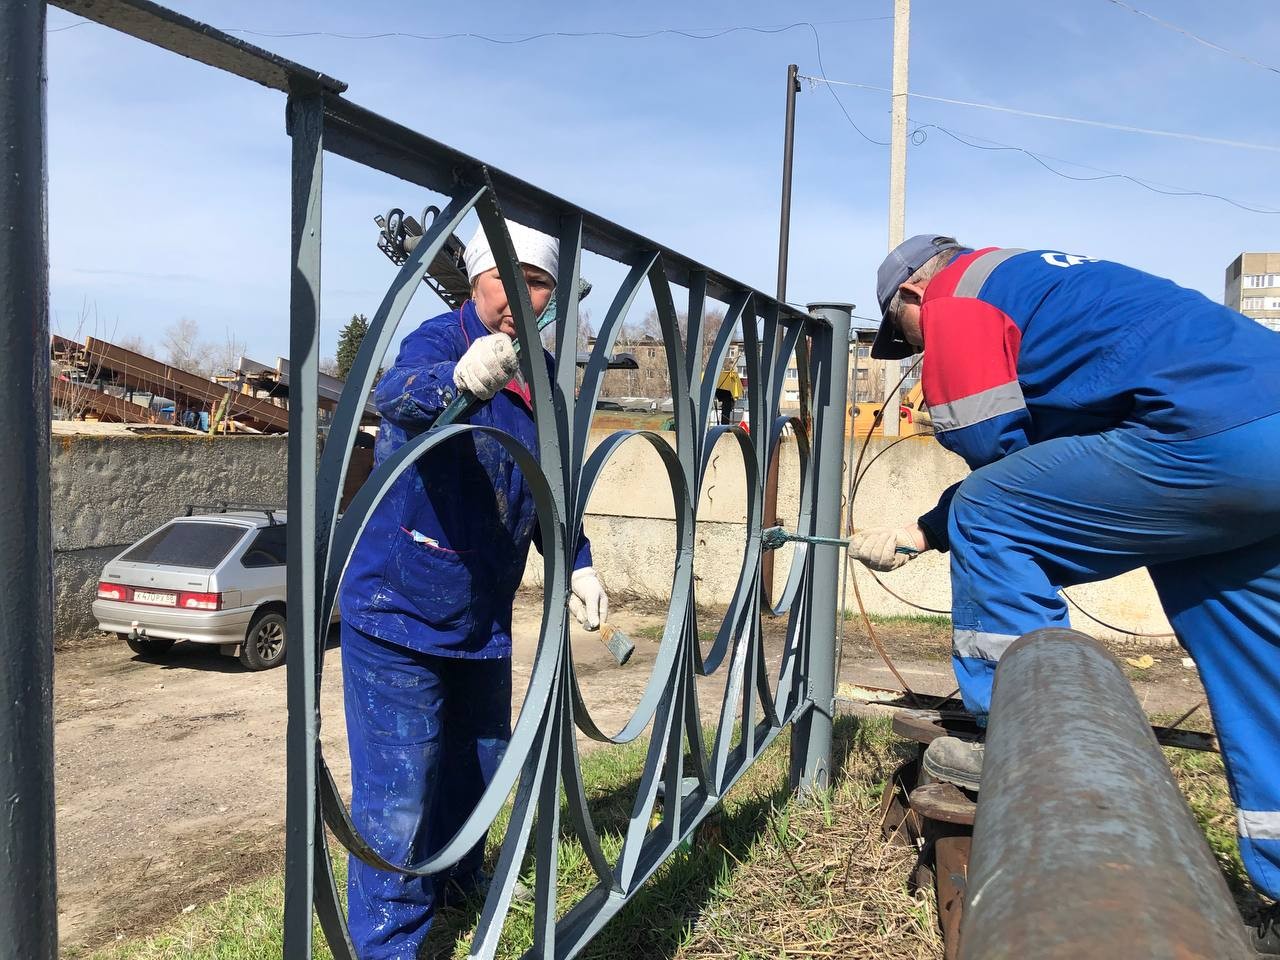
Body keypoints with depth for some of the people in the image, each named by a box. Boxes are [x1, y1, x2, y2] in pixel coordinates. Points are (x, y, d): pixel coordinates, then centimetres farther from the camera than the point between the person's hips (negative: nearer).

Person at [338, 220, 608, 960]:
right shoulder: (440, 340, -16)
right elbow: (398, 392, -40)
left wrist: (578, 564, 3)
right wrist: (458, 378, -61)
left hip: (484, 617, 7)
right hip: (399, 613, -7)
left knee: (478, 765, 22)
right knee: (400, 792, -2)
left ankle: (458, 879, 48)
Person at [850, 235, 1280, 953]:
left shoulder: (955, 300, 2)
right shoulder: (1026, 275, 31)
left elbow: (992, 449, -5)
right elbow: (1030, 465, 30)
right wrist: (920, 534, 31)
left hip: (1212, 435, -10)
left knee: (990, 516, -2)